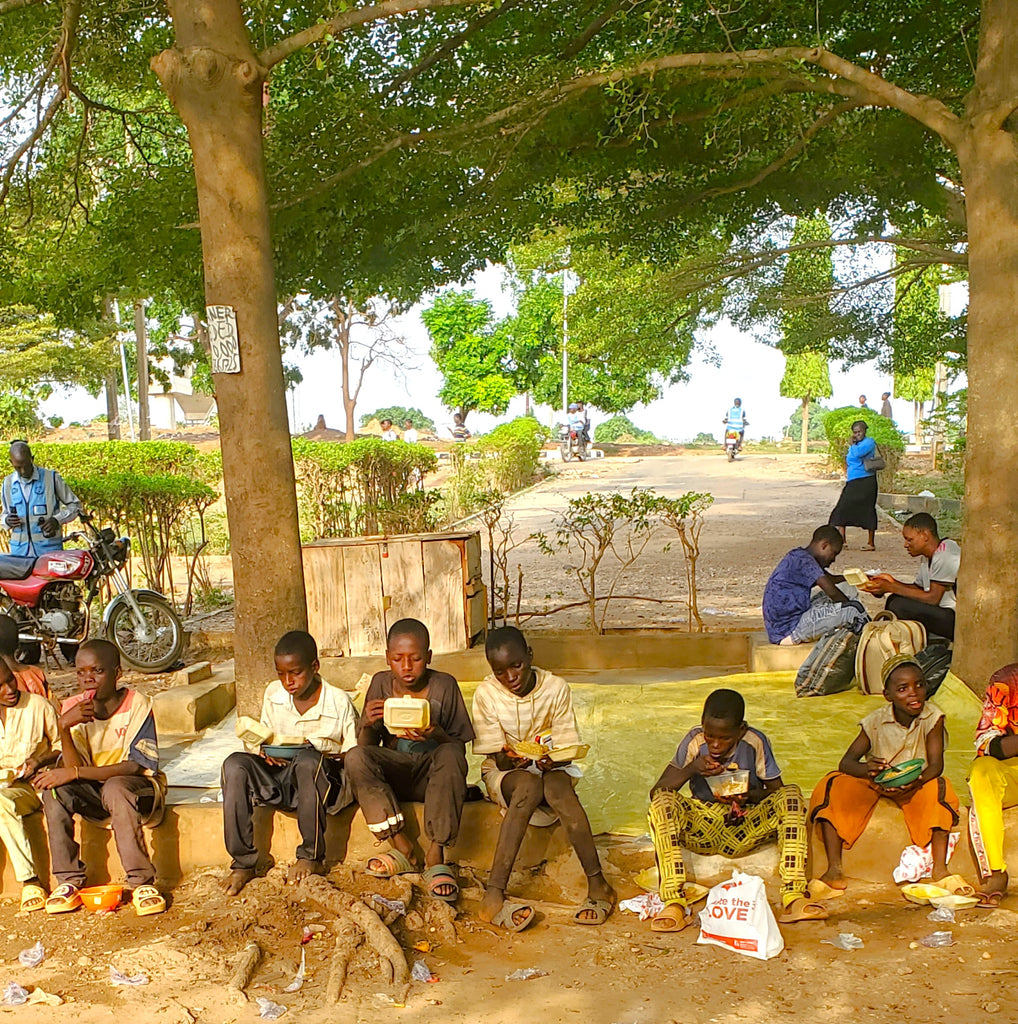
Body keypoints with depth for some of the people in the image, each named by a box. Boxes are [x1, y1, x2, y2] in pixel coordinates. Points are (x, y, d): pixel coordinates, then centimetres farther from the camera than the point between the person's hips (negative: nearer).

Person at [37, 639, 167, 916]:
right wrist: (64, 727, -30)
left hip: (138, 787, -4)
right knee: (53, 788, -23)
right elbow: (75, 768, -14)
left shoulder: (136, 704, -16)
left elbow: (136, 766, -22)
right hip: (92, 792, 4)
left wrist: (75, 772, -28)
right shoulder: (73, 708, -6)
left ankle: (142, 882, -26)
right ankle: (69, 880, -11)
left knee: (116, 788, -35)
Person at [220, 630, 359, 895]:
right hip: (279, 779, 4)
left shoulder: (339, 701, -7)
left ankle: (312, 857, -21)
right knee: (235, 764, -23)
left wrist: (318, 751, -20)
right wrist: (266, 751, -5)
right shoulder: (272, 694, 6)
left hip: (322, 782, -4)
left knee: (308, 760, -39)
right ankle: (243, 861, -16)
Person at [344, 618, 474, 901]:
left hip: (433, 773, -2)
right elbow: (366, 747, 2)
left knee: (450, 756, -35)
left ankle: (436, 854, -27)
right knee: (355, 758, -27)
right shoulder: (381, 684, 3)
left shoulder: (444, 686, -3)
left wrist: (436, 734, -27)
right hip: (395, 772, 2)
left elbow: (459, 747, -5)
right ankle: (403, 849, -21)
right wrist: (368, 724, -21)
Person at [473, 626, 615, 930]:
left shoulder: (556, 688, -9)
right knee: (529, 785, -37)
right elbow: (498, 758, -9)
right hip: (504, 772, -1)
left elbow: (567, 749, -8)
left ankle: (597, 883, -34)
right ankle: (494, 896, -45)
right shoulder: (486, 694, -10)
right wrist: (510, 759, -33)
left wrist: (553, 761, -31)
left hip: (550, 767, 1)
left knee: (556, 785, -36)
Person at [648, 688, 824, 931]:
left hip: (746, 829, 0)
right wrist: (690, 770, -26)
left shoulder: (755, 742, -9)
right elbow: (656, 791, -10)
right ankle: (674, 902, -35)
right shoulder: (695, 741, -9)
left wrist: (750, 796, -22)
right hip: (703, 829, 0)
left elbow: (776, 791, -1)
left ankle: (793, 897, -32)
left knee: (791, 795, -23)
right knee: (663, 800, -28)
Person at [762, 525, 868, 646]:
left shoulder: (798, 556, 15)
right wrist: (850, 606, -6)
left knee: (846, 589, 16)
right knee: (854, 609, -16)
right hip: (788, 633, -11)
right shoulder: (803, 560, -17)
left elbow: (832, 579, 30)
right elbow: (832, 592, -21)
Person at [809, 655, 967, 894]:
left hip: (915, 785, 0)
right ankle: (834, 870, -23)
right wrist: (866, 770, -44)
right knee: (832, 787, -24)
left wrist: (914, 783, -44)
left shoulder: (932, 717, -15)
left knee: (937, 788, -33)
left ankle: (940, 870, -25)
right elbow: (846, 762, -19)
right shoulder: (875, 722, -16)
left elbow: (936, 764, -21)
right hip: (874, 784, 1)